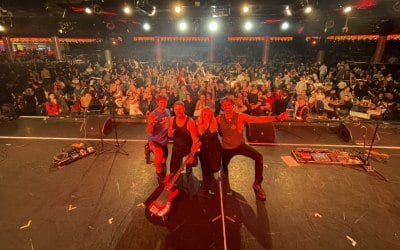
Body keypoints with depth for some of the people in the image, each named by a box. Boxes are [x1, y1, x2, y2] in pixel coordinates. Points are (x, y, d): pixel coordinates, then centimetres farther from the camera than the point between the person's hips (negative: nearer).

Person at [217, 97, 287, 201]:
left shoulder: (240, 116, -19)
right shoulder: (219, 118, -13)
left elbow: (258, 119, -25)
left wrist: (277, 118, -32)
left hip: (240, 145, -1)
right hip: (226, 148, 2)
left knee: (258, 157, -23)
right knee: (224, 166, 18)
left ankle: (257, 184, 0)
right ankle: (226, 182, 60)